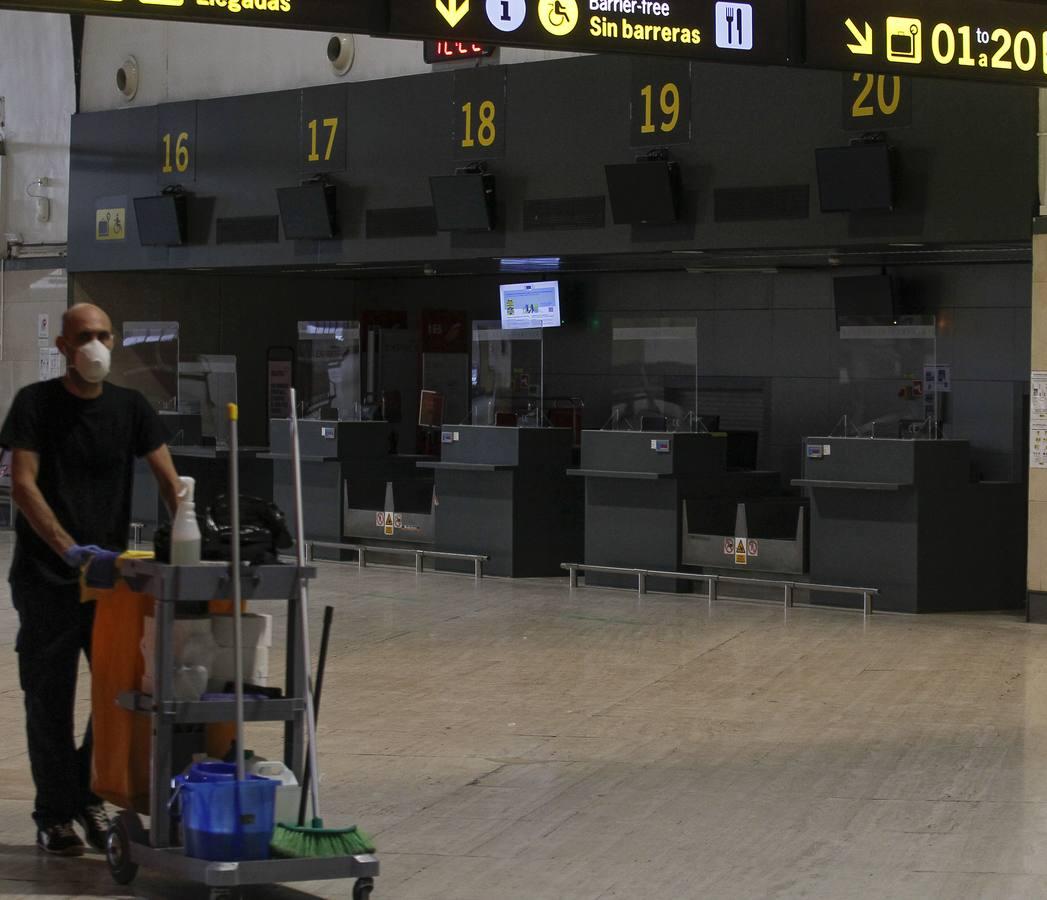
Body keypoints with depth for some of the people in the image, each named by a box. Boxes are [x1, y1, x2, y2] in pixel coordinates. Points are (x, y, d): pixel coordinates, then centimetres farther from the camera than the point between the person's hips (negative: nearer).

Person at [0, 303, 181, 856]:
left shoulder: (129, 407, 8)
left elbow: (166, 478, 3)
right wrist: (70, 549, -24)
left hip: (111, 574, 3)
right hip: (47, 578, -3)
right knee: (50, 700, 2)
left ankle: (88, 792, 21)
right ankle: (55, 816, 12)